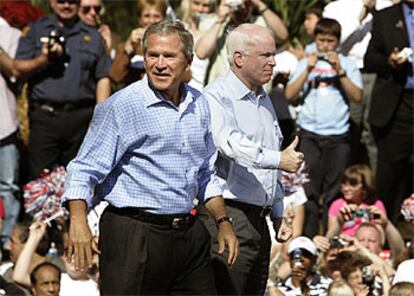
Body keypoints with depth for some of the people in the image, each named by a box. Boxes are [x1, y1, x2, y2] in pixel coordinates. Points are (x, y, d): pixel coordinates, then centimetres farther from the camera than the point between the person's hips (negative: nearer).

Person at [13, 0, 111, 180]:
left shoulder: (92, 36, 15)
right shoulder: (36, 30, 12)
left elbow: (103, 78, 9)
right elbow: (19, 69, 4)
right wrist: (43, 60, -14)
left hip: (81, 117, 1)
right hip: (44, 116, -1)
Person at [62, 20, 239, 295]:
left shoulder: (199, 105, 12)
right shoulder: (121, 107, -9)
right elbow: (84, 169, -12)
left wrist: (223, 222, 18)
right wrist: (78, 221, -25)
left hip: (190, 235, 6)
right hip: (134, 237, -6)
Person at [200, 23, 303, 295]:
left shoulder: (264, 100, 20)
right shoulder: (216, 97, -9)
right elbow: (231, 142, -28)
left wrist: (279, 214, 22)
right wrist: (277, 159, -36)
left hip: (258, 219, 9)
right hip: (228, 215, -9)